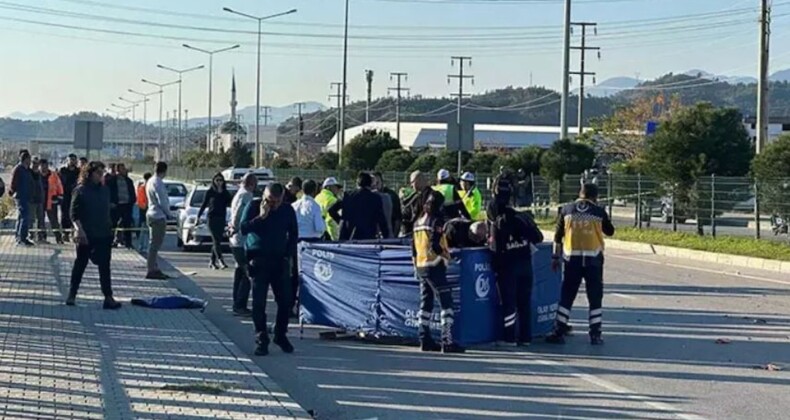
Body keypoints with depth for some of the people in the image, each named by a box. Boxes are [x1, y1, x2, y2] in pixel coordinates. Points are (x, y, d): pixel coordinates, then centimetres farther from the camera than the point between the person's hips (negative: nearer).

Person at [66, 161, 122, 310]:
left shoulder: (105, 190, 10)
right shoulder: (80, 191, -6)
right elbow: (74, 214, -10)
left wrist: (110, 227, 12)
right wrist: (79, 230, -22)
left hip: (104, 235, 5)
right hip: (86, 235, -4)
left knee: (104, 267, 0)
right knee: (80, 264, 6)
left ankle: (108, 298, -1)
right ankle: (72, 295, 15)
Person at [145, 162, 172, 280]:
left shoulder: (150, 181, 14)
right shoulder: (158, 183, -17)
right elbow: (162, 201, -20)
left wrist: (166, 213, 17)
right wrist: (168, 213, -7)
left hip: (151, 214, 10)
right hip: (158, 216, -10)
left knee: (154, 244, 14)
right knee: (155, 244, -7)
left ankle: (155, 269, 20)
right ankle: (152, 270, -6)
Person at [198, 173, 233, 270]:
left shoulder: (226, 193, 10)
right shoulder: (210, 192, 2)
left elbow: (231, 203, 2)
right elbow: (204, 205, 5)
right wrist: (198, 216, 3)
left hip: (222, 219, 4)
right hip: (212, 218, -4)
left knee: (217, 241, 8)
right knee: (216, 241, -13)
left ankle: (212, 262, 17)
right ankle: (220, 260, -23)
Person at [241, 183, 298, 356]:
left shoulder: (287, 211, 6)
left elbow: (293, 234, 15)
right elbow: (243, 228, -11)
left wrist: (288, 254, 5)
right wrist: (261, 217, -20)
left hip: (279, 260, 3)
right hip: (259, 261, -3)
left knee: (286, 300, 0)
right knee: (259, 302, -5)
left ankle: (280, 335, 17)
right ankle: (261, 340, 1)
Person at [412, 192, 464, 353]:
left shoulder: (418, 222, 13)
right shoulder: (436, 221, -12)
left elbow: (414, 246, 17)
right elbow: (435, 246, -21)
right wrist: (446, 256, -5)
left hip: (421, 267, 9)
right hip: (434, 266, -9)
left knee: (426, 303, 14)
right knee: (446, 302, -9)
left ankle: (425, 340, 16)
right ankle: (447, 341, -15)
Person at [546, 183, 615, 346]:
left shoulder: (567, 209, 3)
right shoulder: (599, 211, -1)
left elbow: (558, 235, 6)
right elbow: (610, 231, 13)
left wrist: (556, 257, 13)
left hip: (572, 258, 1)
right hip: (593, 259, -1)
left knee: (567, 296, 7)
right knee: (595, 297, 7)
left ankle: (559, 333, 6)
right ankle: (595, 335, 6)